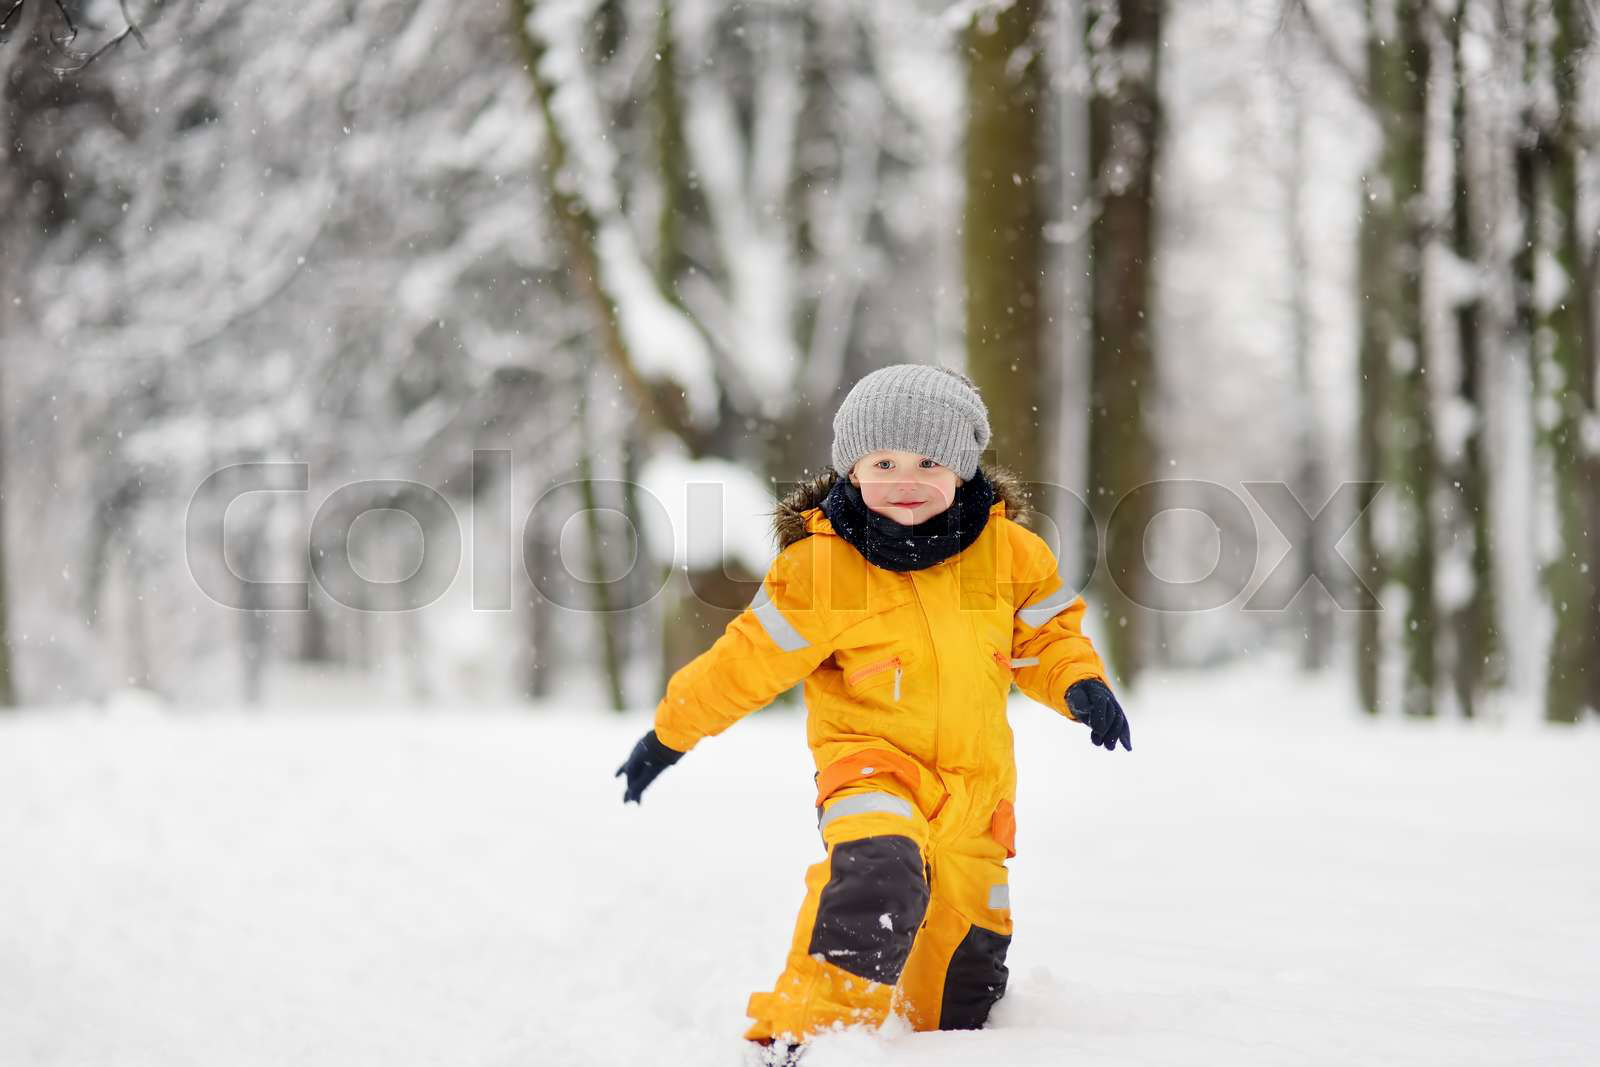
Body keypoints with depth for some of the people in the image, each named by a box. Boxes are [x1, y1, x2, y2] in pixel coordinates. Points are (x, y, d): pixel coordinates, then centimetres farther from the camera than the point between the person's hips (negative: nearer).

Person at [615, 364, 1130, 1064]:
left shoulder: (1008, 552, -2)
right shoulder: (821, 564, -11)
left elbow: (1046, 634, 11)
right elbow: (747, 662, -3)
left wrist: (1082, 686, -10)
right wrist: (668, 735, 2)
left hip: (976, 776, 4)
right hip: (871, 759, -4)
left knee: (969, 942, 10)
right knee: (876, 881, -31)